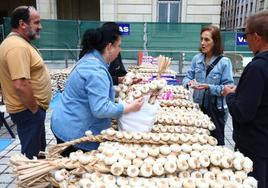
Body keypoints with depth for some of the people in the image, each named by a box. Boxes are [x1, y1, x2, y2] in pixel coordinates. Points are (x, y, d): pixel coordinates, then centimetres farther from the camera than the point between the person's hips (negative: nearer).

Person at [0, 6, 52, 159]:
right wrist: (35, 109, -18)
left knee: (39, 149, 23)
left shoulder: (20, 43, 10)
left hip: (31, 108, 10)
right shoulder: (18, 47, -23)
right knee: (31, 155, 3)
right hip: (28, 110, -10)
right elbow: (20, 85, -31)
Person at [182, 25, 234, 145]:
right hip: (198, 105, 4)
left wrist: (209, 87, -27)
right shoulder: (197, 58, 0)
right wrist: (189, 82, -20)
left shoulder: (224, 62, -13)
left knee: (215, 141, 13)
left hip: (216, 109, -4)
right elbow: (187, 77, 2)